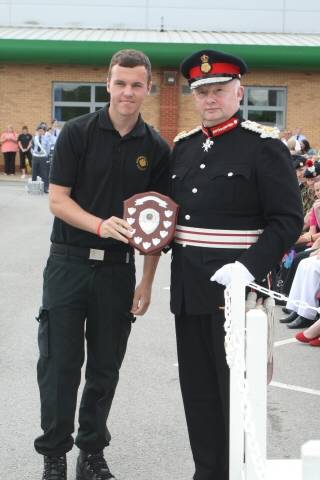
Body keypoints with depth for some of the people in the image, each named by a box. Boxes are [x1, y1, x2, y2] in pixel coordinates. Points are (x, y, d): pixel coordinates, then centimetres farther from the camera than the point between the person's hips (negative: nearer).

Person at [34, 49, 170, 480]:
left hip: (119, 269, 2)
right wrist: (101, 225, -22)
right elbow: (58, 199, -6)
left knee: (105, 367, 10)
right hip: (69, 263, -2)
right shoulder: (78, 132, -4)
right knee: (58, 363, 2)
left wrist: (147, 282, 3)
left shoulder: (156, 149, 3)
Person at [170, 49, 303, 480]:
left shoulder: (264, 146, -7)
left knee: (236, 391, 1)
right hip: (188, 289, 7)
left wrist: (249, 268, -23)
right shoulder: (183, 147, 13)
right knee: (198, 391, 13)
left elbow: (289, 219, -11)